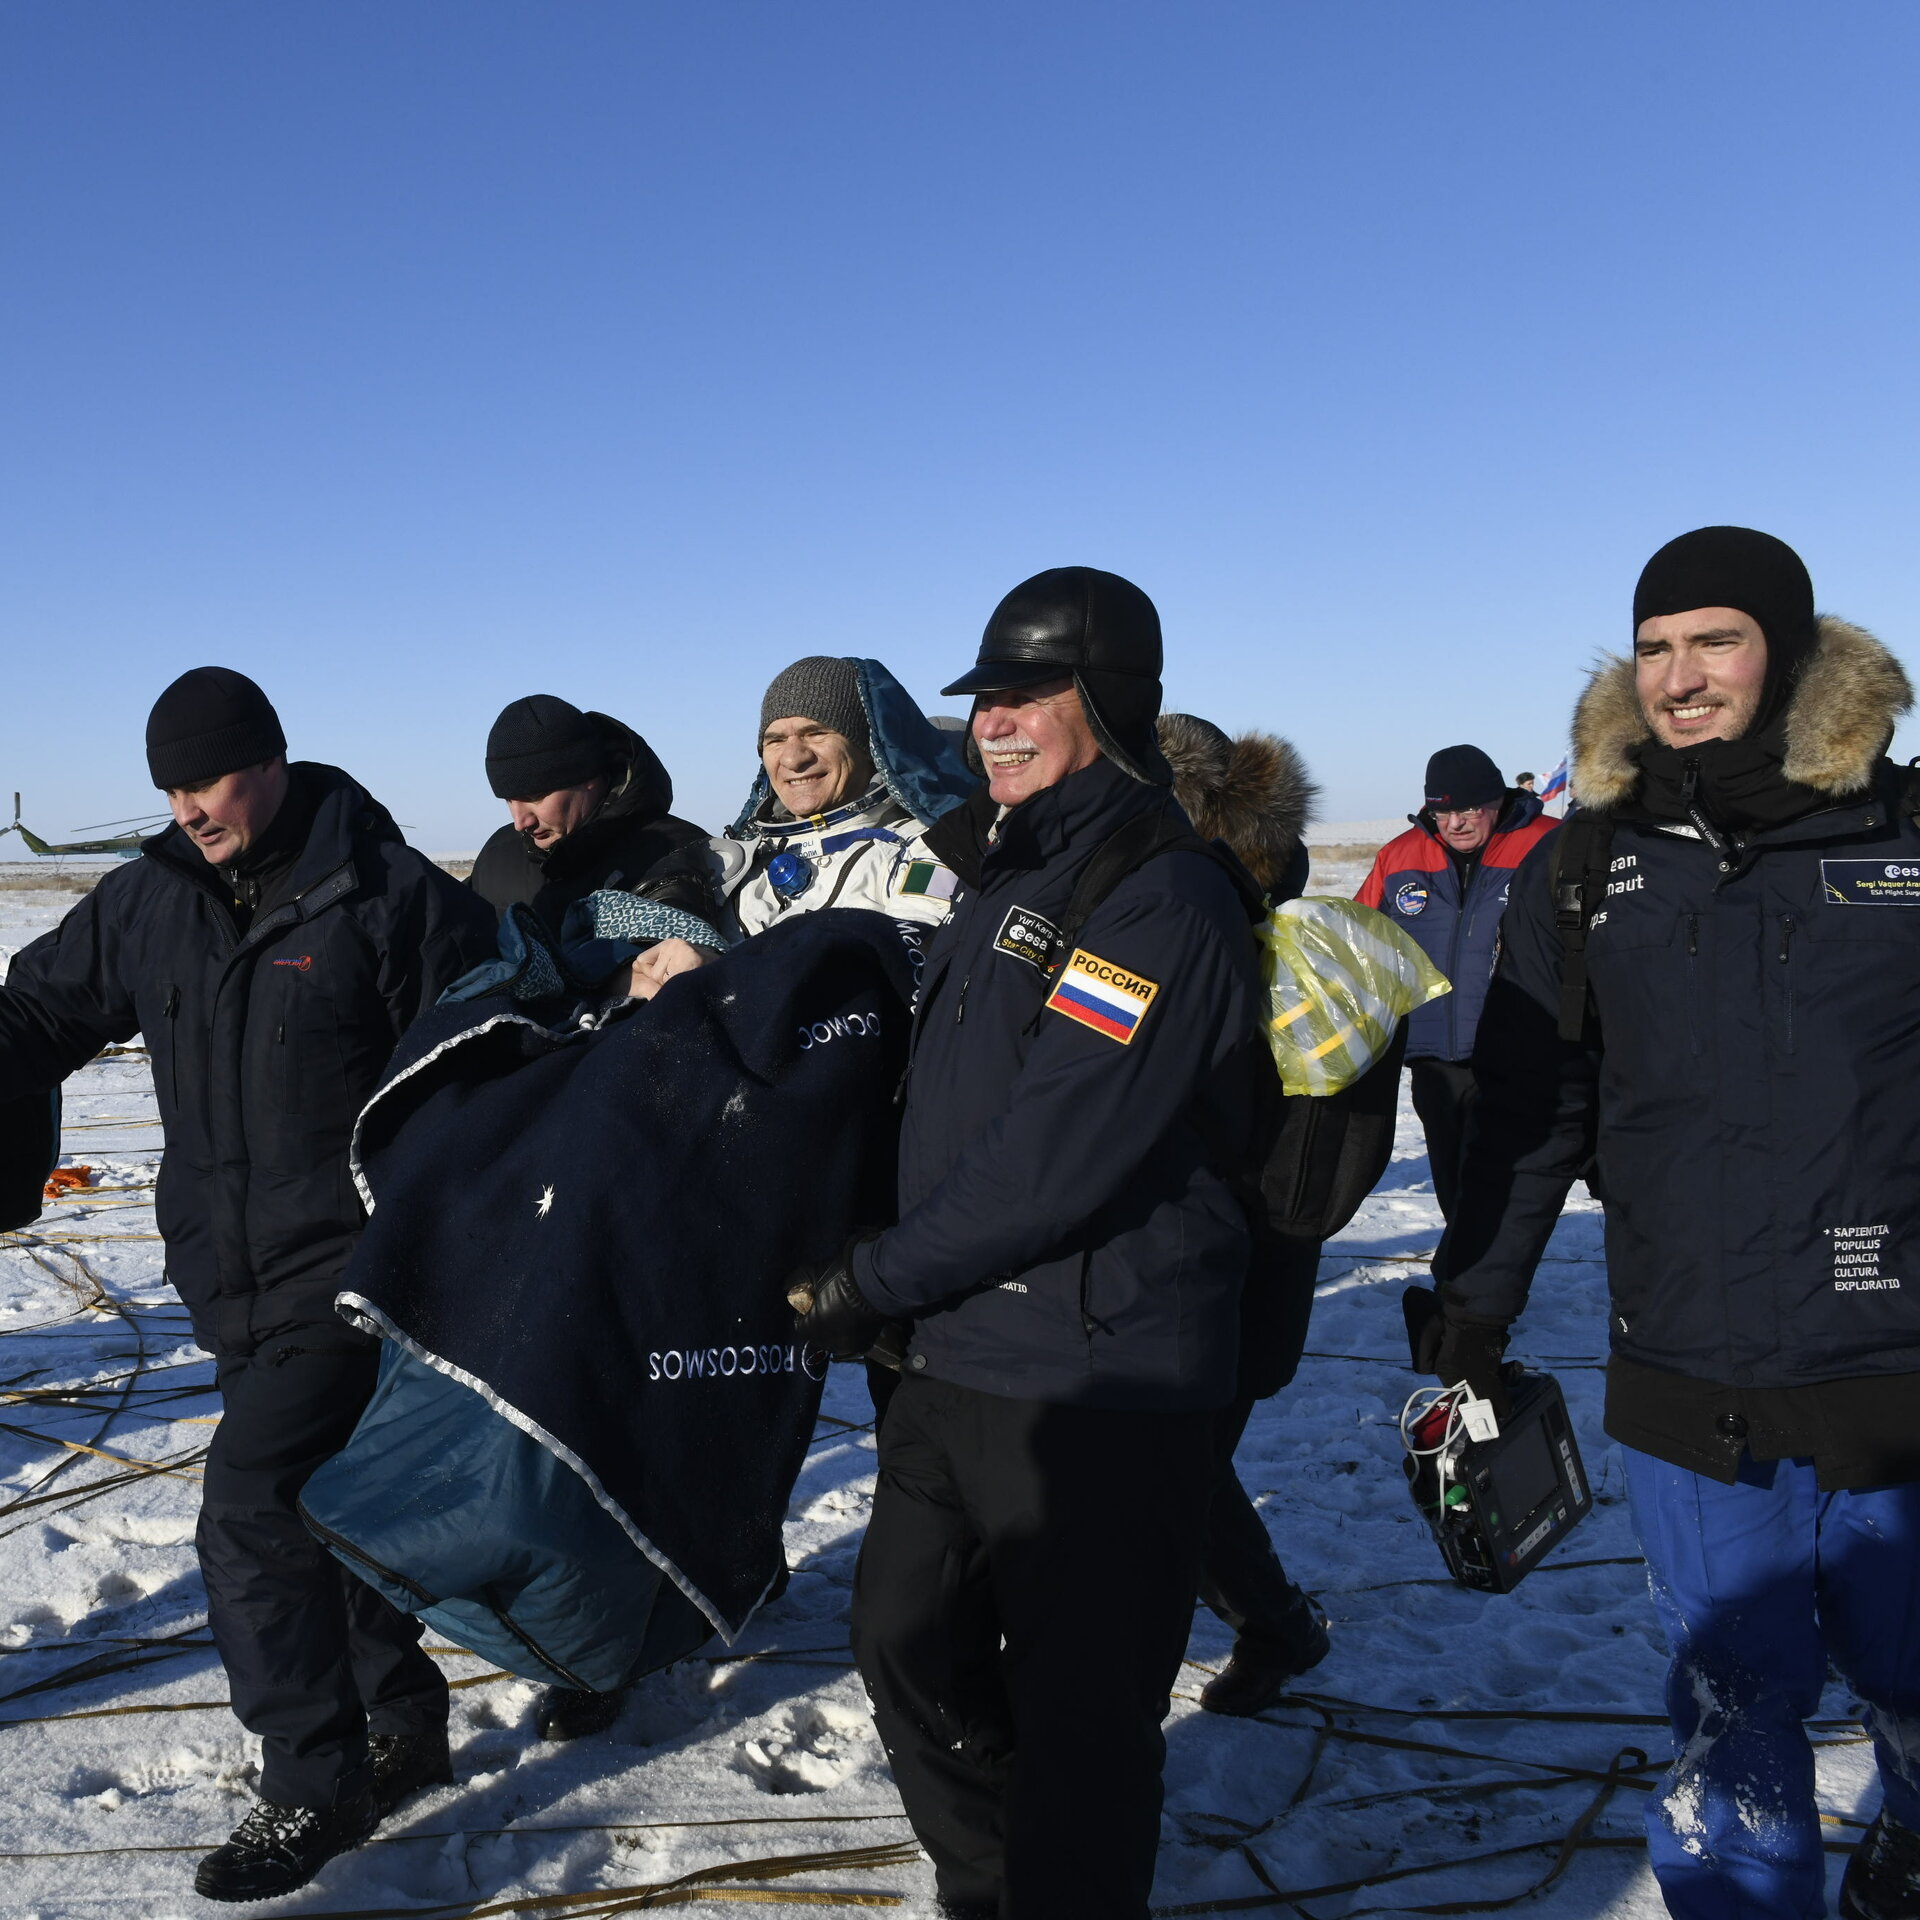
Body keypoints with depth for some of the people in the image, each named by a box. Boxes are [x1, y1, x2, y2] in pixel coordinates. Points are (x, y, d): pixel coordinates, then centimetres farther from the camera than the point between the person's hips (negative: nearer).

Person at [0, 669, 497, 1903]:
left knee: (253, 1513, -11)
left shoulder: (392, 896, -11)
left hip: (347, 1271, -7)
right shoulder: (151, 900, 6)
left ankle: (316, 1785, 6)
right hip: (230, 1278, 7)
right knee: (321, 1506, 16)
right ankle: (402, 1720, 34)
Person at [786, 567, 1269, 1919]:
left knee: (1076, 1711, 5)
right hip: (959, 1354, 10)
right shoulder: (1011, 872, 12)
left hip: (1097, 1385, -9)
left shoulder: (1163, 903, -18)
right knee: (908, 1640, 20)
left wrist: (874, 1282, -14)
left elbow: (1053, 1161, -24)